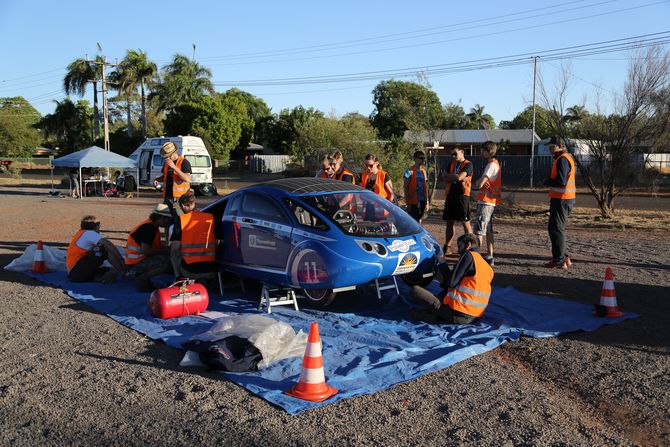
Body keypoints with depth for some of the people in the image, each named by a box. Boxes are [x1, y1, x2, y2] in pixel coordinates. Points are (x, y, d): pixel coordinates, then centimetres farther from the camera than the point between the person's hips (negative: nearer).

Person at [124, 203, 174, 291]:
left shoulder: (152, 226, 16)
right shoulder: (148, 227, -17)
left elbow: (158, 246, 20)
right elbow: (145, 250, -25)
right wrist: (165, 251, -14)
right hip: (136, 263, -11)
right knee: (169, 262, -24)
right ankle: (142, 278, -15)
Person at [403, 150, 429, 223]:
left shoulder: (424, 171, 12)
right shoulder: (410, 171, -7)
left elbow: (425, 187, 16)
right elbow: (405, 187, -9)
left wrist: (427, 202, 13)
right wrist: (408, 202, -14)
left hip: (422, 201, 6)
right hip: (413, 202, -6)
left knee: (419, 221, 10)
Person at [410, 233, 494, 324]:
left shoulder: (469, 256, -6)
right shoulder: (488, 267, 18)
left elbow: (451, 283, -10)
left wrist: (442, 264, 5)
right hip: (474, 316, 9)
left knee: (415, 290, -9)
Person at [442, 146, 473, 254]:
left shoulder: (468, 165, -4)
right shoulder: (451, 164, 16)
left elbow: (459, 177, -17)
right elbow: (446, 180, 9)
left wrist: (449, 176, -1)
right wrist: (455, 177, -8)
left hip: (462, 195, -6)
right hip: (450, 195, 6)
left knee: (465, 222, -4)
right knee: (450, 222, 8)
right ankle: (447, 247, 14)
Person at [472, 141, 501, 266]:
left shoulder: (491, 164, -15)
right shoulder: (495, 163, 17)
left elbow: (479, 184, -22)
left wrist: (478, 182, 0)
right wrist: (480, 182, -7)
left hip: (485, 201, -10)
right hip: (491, 202, 10)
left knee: (479, 230, -8)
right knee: (488, 230, 13)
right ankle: (490, 257, 18)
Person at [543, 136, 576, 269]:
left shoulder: (562, 160, -16)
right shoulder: (567, 157, 18)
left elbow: (561, 181, -24)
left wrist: (547, 182, -8)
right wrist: (550, 182, 8)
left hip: (561, 200, -10)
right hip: (564, 199, 10)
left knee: (556, 229, -6)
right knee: (556, 228, 16)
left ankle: (559, 261, -2)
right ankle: (564, 258, 20)